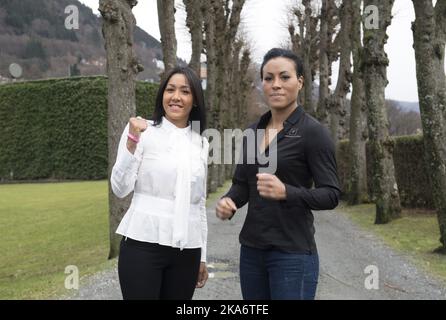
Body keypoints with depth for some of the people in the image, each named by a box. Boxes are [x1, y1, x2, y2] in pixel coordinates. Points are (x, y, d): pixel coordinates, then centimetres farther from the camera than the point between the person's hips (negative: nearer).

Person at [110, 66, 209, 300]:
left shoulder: (201, 143, 10)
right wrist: (133, 140, -19)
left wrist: (202, 256, 15)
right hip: (143, 245, -4)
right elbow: (120, 189, -9)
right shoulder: (141, 130, -3)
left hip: (186, 251, 4)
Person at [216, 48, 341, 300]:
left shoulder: (313, 132, -9)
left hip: (293, 253, -6)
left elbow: (331, 194, -12)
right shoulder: (253, 132, 9)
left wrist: (286, 192, -28)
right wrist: (228, 202, -8)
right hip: (251, 250, 6)